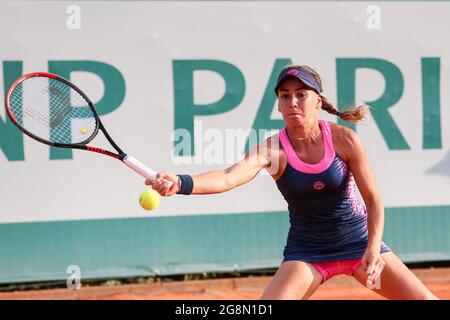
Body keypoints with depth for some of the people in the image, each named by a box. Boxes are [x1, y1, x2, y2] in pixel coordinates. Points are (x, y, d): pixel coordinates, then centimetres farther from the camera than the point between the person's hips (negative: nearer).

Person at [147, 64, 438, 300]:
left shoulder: (344, 139, -15)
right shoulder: (271, 150, -18)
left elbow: (374, 200, -8)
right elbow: (229, 177, -37)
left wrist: (373, 249, -22)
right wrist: (181, 183, -56)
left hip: (359, 241, 1)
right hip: (307, 251, -1)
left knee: (426, 301, -4)